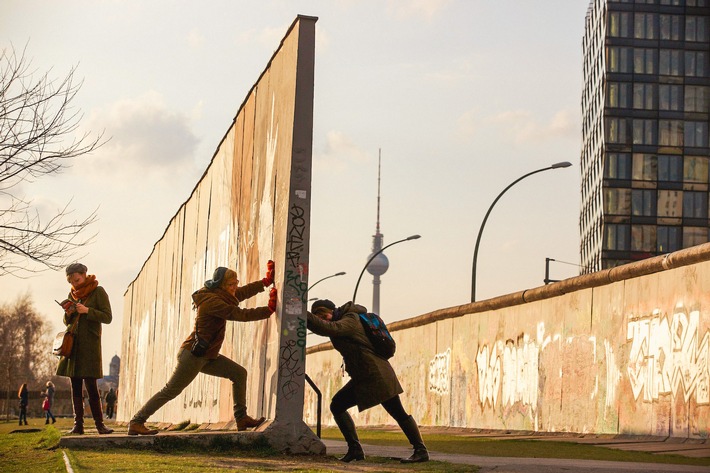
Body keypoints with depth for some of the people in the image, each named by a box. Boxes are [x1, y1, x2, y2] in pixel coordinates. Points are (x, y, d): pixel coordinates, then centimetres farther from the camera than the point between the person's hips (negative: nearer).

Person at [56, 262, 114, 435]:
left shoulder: (98, 291, -3)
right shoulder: (72, 294, 13)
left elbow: (107, 317, -8)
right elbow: (67, 322, 18)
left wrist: (87, 311, -19)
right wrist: (68, 314, -4)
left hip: (90, 344, -5)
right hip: (73, 343, 5)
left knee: (91, 386, -9)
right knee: (76, 386, 3)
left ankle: (99, 424, -4)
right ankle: (78, 424, 3)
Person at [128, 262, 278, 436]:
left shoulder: (217, 296, 8)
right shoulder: (212, 301, -21)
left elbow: (243, 292, 19)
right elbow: (241, 314, -24)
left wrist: (266, 281, 16)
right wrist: (269, 310, -20)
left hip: (206, 356, 10)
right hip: (193, 354, -10)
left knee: (239, 373, 6)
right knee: (171, 391, -7)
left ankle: (241, 418, 7)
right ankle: (136, 423, -2)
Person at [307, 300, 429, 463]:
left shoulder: (350, 320, -17)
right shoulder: (342, 320, 12)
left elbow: (329, 329, -34)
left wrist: (305, 315, -36)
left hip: (377, 375, -9)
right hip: (362, 378, 9)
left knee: (398, 413, -4)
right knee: (337, 406, 4)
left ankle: (421, 451, 2)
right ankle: (355, 449, 3)